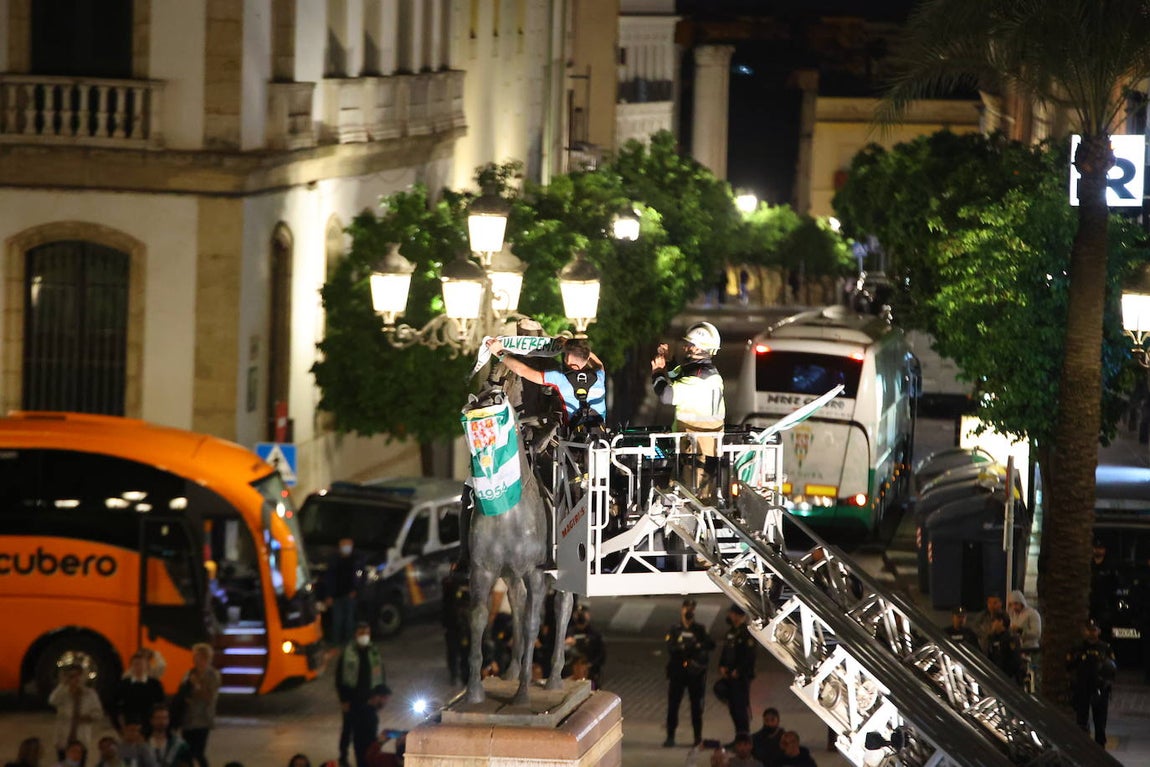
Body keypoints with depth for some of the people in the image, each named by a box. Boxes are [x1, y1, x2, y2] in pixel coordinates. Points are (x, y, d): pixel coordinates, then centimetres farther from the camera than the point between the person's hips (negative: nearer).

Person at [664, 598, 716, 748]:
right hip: (677, 672, -1)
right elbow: (671, 648, -10)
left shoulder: (699, 630, 9)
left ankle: (698, 737, 11)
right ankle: (670, 737, -1)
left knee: (697, 705, 4)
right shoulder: (674, 630, 5)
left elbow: (711, 644, -4)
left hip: (696, 672, 1)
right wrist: (692, 647, -21)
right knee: (673, 704, -4)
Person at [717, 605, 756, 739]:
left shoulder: (746, 633, -11)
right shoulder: (730, 632, 16)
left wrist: (738, 671, -16)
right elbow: (725, 652, 21)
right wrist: (722, 667, 4)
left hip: (741, 676, -9)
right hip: (730, 676, 9)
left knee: (741, 705, -10)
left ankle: (744, 735, -7)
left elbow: (749, 656, -17)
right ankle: (739, 734, 16)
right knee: (732, 705, 10)